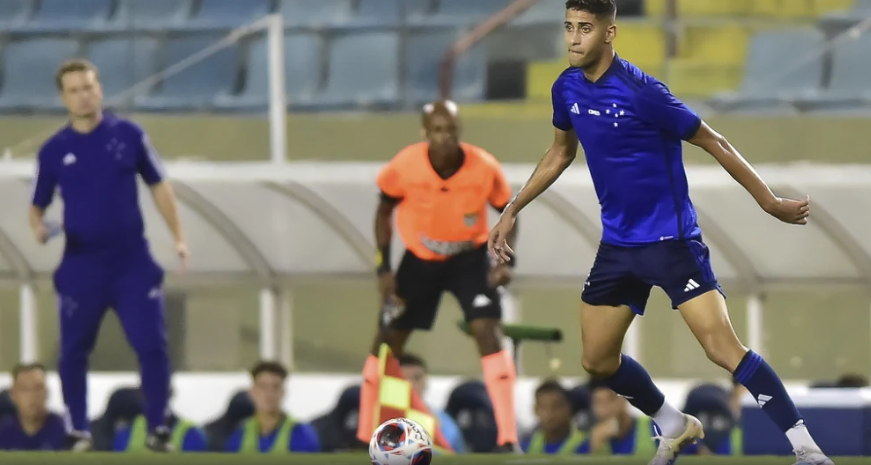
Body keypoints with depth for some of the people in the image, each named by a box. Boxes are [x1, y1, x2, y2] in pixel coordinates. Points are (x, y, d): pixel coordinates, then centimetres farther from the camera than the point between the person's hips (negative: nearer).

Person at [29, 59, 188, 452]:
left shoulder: (129, 135, 1)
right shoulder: (54, 150, 1)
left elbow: (158, 186, 8)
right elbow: (37, 206, 7)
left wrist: (178, 236, 1)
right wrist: (39, 229, -16)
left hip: (133, 263, 0)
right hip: (81, 268, 0)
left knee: (152, 346, -5)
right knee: (73, 352, 2)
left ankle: (158, 430, 4)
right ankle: (78, 432, 13)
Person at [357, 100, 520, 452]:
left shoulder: (485, 168, -23)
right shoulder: (404, 168, -23)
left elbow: (507, 211, -5)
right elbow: (384, 211, -4)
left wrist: (506, 260, -18)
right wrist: (384, 268, -9)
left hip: (469, 257, -1)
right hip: (420, 259, 1)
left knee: (488, 331, -20)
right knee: (388, 340, 4)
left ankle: (508, 440, -21)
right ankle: (364, 439, 19)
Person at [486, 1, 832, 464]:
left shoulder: (640, 91, -20)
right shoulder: (567, 89, 1)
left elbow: (714, 144, -12)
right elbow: (560, 154, 21)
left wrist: (770, 201, -10)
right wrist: (512, 210, 21)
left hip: (670, 239, -7)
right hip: (617, 244, 7)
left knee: (723, 348, -19)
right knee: (597, 361, 10)